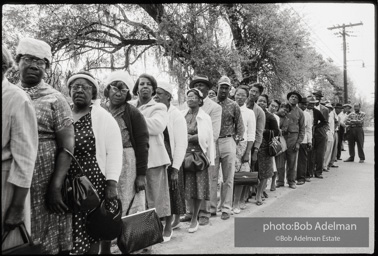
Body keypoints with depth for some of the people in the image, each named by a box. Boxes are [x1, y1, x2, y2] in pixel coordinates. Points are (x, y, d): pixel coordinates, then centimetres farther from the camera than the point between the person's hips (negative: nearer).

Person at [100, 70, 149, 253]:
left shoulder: (133, 113, -3)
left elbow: (142, 144, -5)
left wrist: (141, 174, -10)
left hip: (128, 165, -3)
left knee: (128, 211, 5)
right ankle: (104, 248, 28)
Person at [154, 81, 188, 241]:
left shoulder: (176, 115, -7)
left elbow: (181, 144, -9)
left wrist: (175, 169, -13)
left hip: (169, 161, -4)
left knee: (169, 192, 3)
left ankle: (168, 228, 20)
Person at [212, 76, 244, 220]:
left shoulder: (233, 106, 4)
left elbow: (240, 126, 7)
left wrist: (236, 141, 1)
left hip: (228, 142, 0)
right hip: (212, 142, 0)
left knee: (228, 178, 6)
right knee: (212, 177, 5)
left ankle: (226, 207, 16)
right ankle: (212, 205, 18)